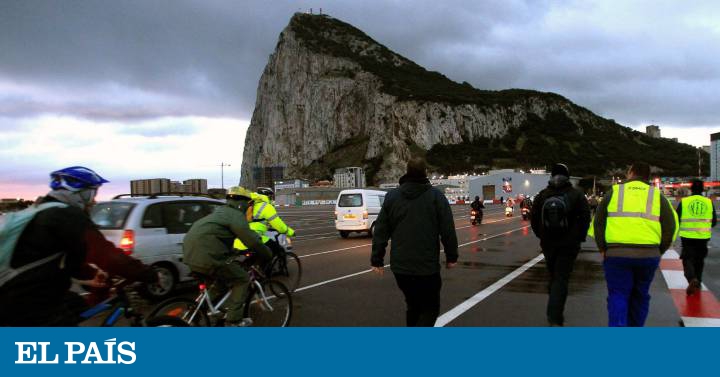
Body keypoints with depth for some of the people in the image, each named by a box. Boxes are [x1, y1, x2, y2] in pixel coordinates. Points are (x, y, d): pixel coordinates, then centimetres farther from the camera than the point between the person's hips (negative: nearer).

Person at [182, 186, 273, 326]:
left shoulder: (222, 212, 26)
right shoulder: (236, 215, -4)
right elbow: (253, 241, -9)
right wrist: (268, 255, 6)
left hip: (190, 254, 10)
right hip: (206, 257, -10)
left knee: (224, 276, 29)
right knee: (241, 279, 4)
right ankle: (234, 321, 5)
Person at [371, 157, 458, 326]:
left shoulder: (391, 196, 4)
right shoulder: (436, 196, -4)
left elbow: (380, 232, 3)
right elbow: (448, 230, -6)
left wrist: (377, 260, 8)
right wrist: (451, 256, 5)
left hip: (400, 266, 4)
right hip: (427, 267, -4)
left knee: (413, 306, 22)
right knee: (430, 309, 8)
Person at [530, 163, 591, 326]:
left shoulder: (542, 195, 2)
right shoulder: (576, 195, -4)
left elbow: (533, 218, 3)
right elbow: (585, 218, -7)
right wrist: (579, 237, 6)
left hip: (548, 244, 3)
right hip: (569, 244, -3)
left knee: (553, 278, 17)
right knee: (561, 279, -2)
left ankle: (554, 316, 27)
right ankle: (555, 318, -11)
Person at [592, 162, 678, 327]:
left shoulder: (613, 191, 7)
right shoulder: (657, 196, 11)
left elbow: (598, 222, 3)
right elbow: (671, 226, 5)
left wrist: (602, 249, 8)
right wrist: (659, 251, 12)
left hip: (616, 254, -2)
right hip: (648, 255, 2)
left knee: (618, 296, 2)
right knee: (640, 296, 16)